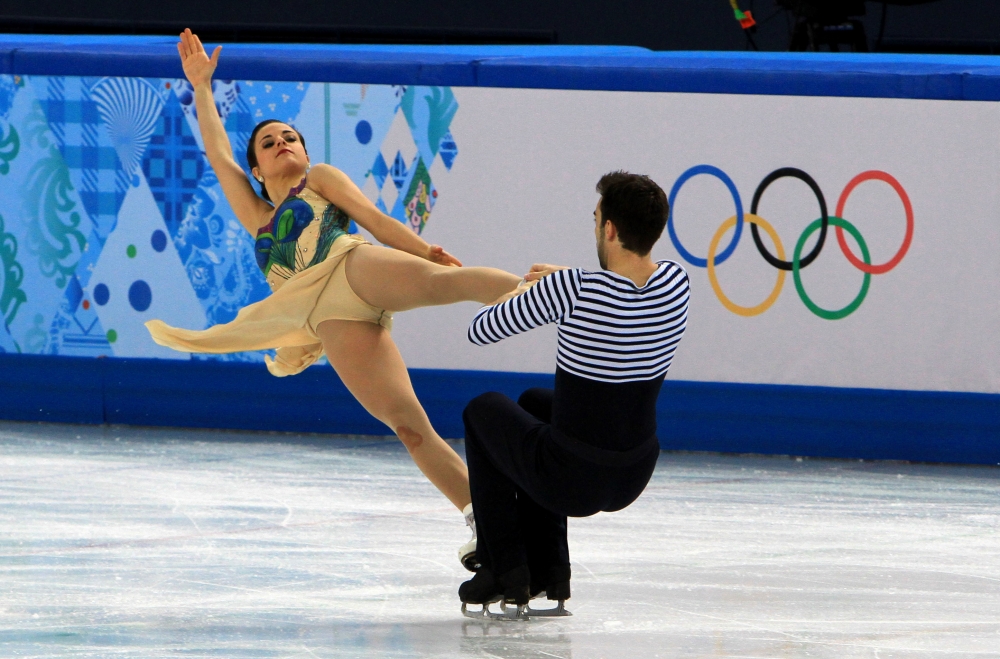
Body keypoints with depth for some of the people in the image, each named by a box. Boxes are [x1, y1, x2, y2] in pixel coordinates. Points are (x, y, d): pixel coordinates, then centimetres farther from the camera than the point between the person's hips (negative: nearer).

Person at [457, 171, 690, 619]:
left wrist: (518, 296, 13)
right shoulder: (675, 282, -6)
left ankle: (505, 571, 23)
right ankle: (547, 576, 34)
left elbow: (480, 331, -8)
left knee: (484, 411, 27)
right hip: (634, 479, 5)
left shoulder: (570, 289, -23)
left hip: (571, 480, -5)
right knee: (536, 401, 35)